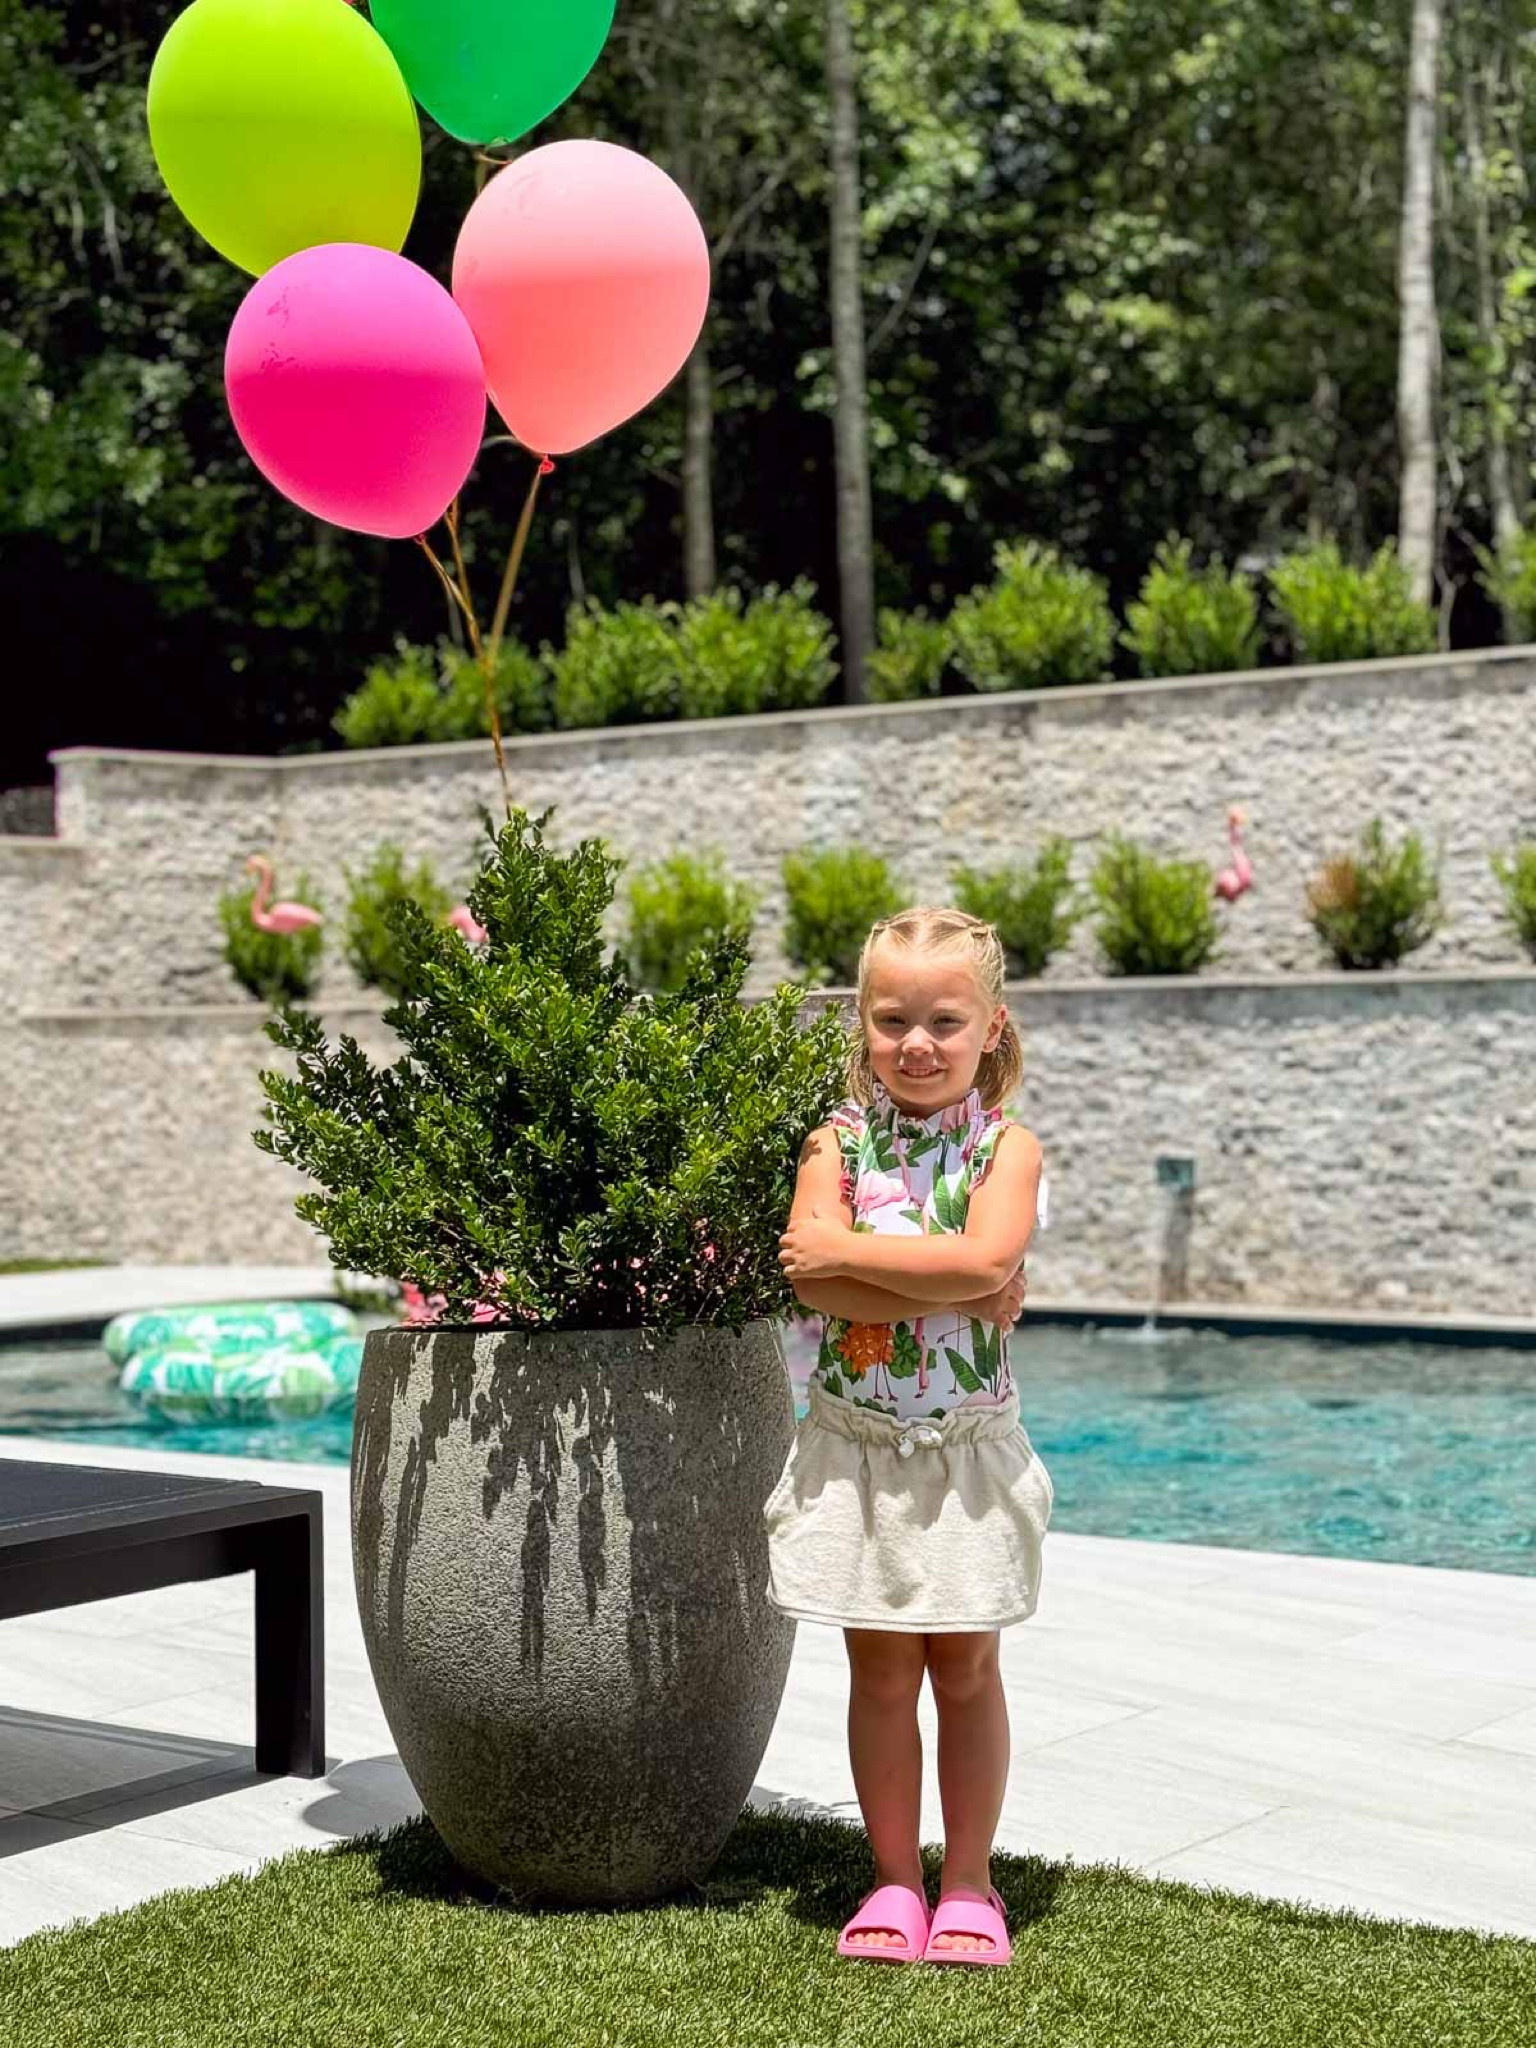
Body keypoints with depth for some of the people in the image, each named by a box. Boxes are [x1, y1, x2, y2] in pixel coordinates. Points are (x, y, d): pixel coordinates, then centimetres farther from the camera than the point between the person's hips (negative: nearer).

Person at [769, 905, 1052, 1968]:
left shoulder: (1007, 1147, -5)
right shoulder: (837, 1143, -2)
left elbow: (987, 1256, -24)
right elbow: (815, 1282, -17)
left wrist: (849, 1250, -20)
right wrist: (951, 1287, -23)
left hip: (969, 1450, -1)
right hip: (858, 1448, 1)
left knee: (965, 1668, 8)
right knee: (881, 1668, 9)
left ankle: (968, 1882, 20)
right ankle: (895, 1879, 21)